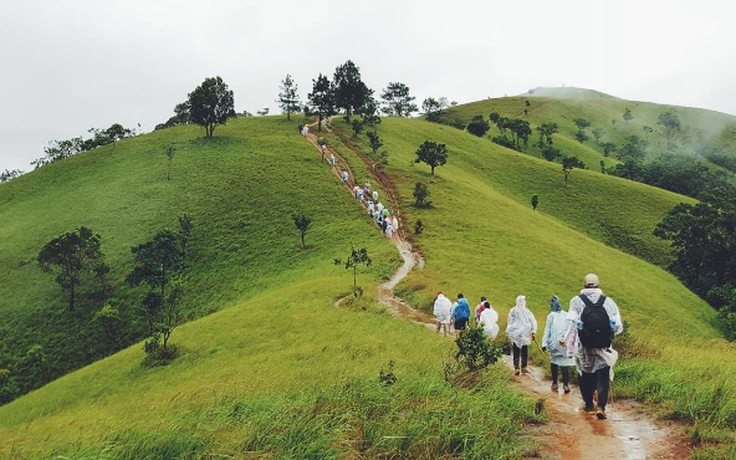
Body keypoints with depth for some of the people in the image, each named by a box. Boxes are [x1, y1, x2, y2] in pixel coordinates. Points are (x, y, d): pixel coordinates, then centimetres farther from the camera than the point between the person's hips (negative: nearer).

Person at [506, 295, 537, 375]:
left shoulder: (512, 311, -5)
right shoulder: (527, 311, -4)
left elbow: (509, 323, -1)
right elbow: (533, 322, -7)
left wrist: (508, 333, 7)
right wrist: (533, 332, -4)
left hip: (515, 335, 0)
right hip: (525, 335, 0)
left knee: (516, 352, 5)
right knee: (524, 352, 12)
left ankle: (516, 368, 1)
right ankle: (523, 367, 14)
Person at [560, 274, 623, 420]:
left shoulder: (576, 301, -3)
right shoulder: (608, 302, 1)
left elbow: (571, 323, -12)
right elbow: (617, 326, 0)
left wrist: (564, 338, -3)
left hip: (584, 348, 0)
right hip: (604, 348, 0)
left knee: (586, 377, 16)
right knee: (603, 378, 6)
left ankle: (589, 405, 25)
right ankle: (601, 406, -9)